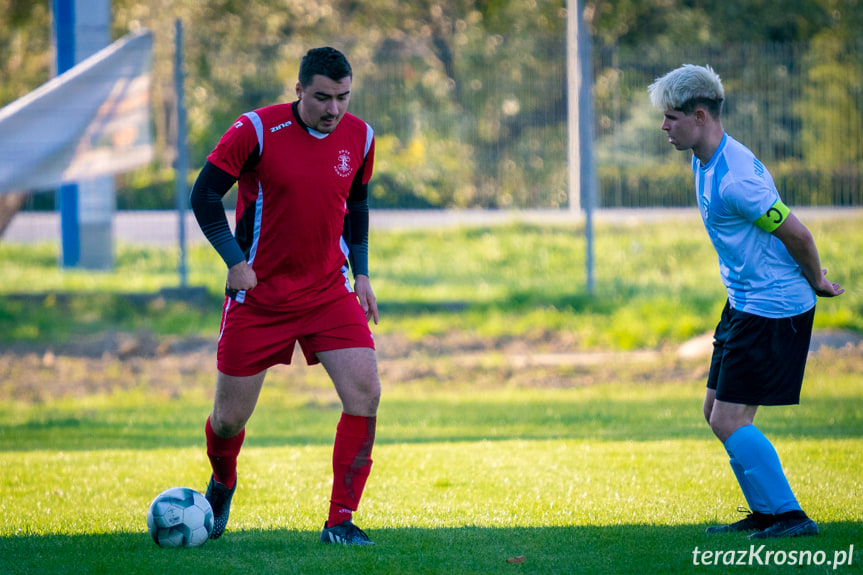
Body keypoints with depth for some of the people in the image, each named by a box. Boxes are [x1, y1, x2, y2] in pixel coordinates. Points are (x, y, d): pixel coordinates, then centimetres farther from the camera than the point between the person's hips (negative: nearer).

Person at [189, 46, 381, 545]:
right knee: (230, 418, 5)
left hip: (329, 291, 3)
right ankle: (222, 485, 40)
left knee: (365, 394, -16)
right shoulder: (257, 130, -14)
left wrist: (361, 272, 8)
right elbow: (205, 195, -9)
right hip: (259, 293, -3)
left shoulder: (359, 138, -1)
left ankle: (340, 521, -8)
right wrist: (235, 261, -18)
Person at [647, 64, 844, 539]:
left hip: (773, 310, -10)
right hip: (744, 303, 10)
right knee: (716, 410, 14)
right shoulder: (705, 161, 7)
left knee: (729, 421, -10)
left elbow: (796, 233, -20)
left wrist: (815, 283, -3)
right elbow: (779, 224, 19)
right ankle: (765, 514, 23)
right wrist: (812, 278, 19)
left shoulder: (734, 178, -26)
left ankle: (790, 516, -3)